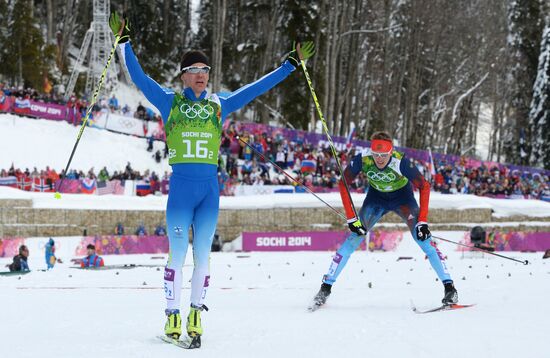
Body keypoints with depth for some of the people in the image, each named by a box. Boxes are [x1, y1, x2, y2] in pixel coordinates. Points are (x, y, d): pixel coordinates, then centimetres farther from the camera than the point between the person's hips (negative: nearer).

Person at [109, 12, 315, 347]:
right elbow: (139, 77, 4)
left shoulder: (219, 104, 12)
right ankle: (173, 316, 8)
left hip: (210, 189, 2)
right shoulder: (170, 102, 6)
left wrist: (291, 63, 19)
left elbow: (259, 87, 17)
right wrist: (125, 42, -1)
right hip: (180, 187, -2)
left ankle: (197, 315, 15)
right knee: (178, 255, -1)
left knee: (202, 255, 6)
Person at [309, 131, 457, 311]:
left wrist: (422, 221, -29)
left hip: (402, 196, -2)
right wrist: (351, 218, -19)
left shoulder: (401, 162, -36)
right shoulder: (362, 159, -30)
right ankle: (325, 288, -5)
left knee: (423, 238, -19)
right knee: (354, 238, -11)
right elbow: (343, 183, -15)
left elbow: (424, 187, -24)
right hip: (376, 197, 2)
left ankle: (449, 287, -16)